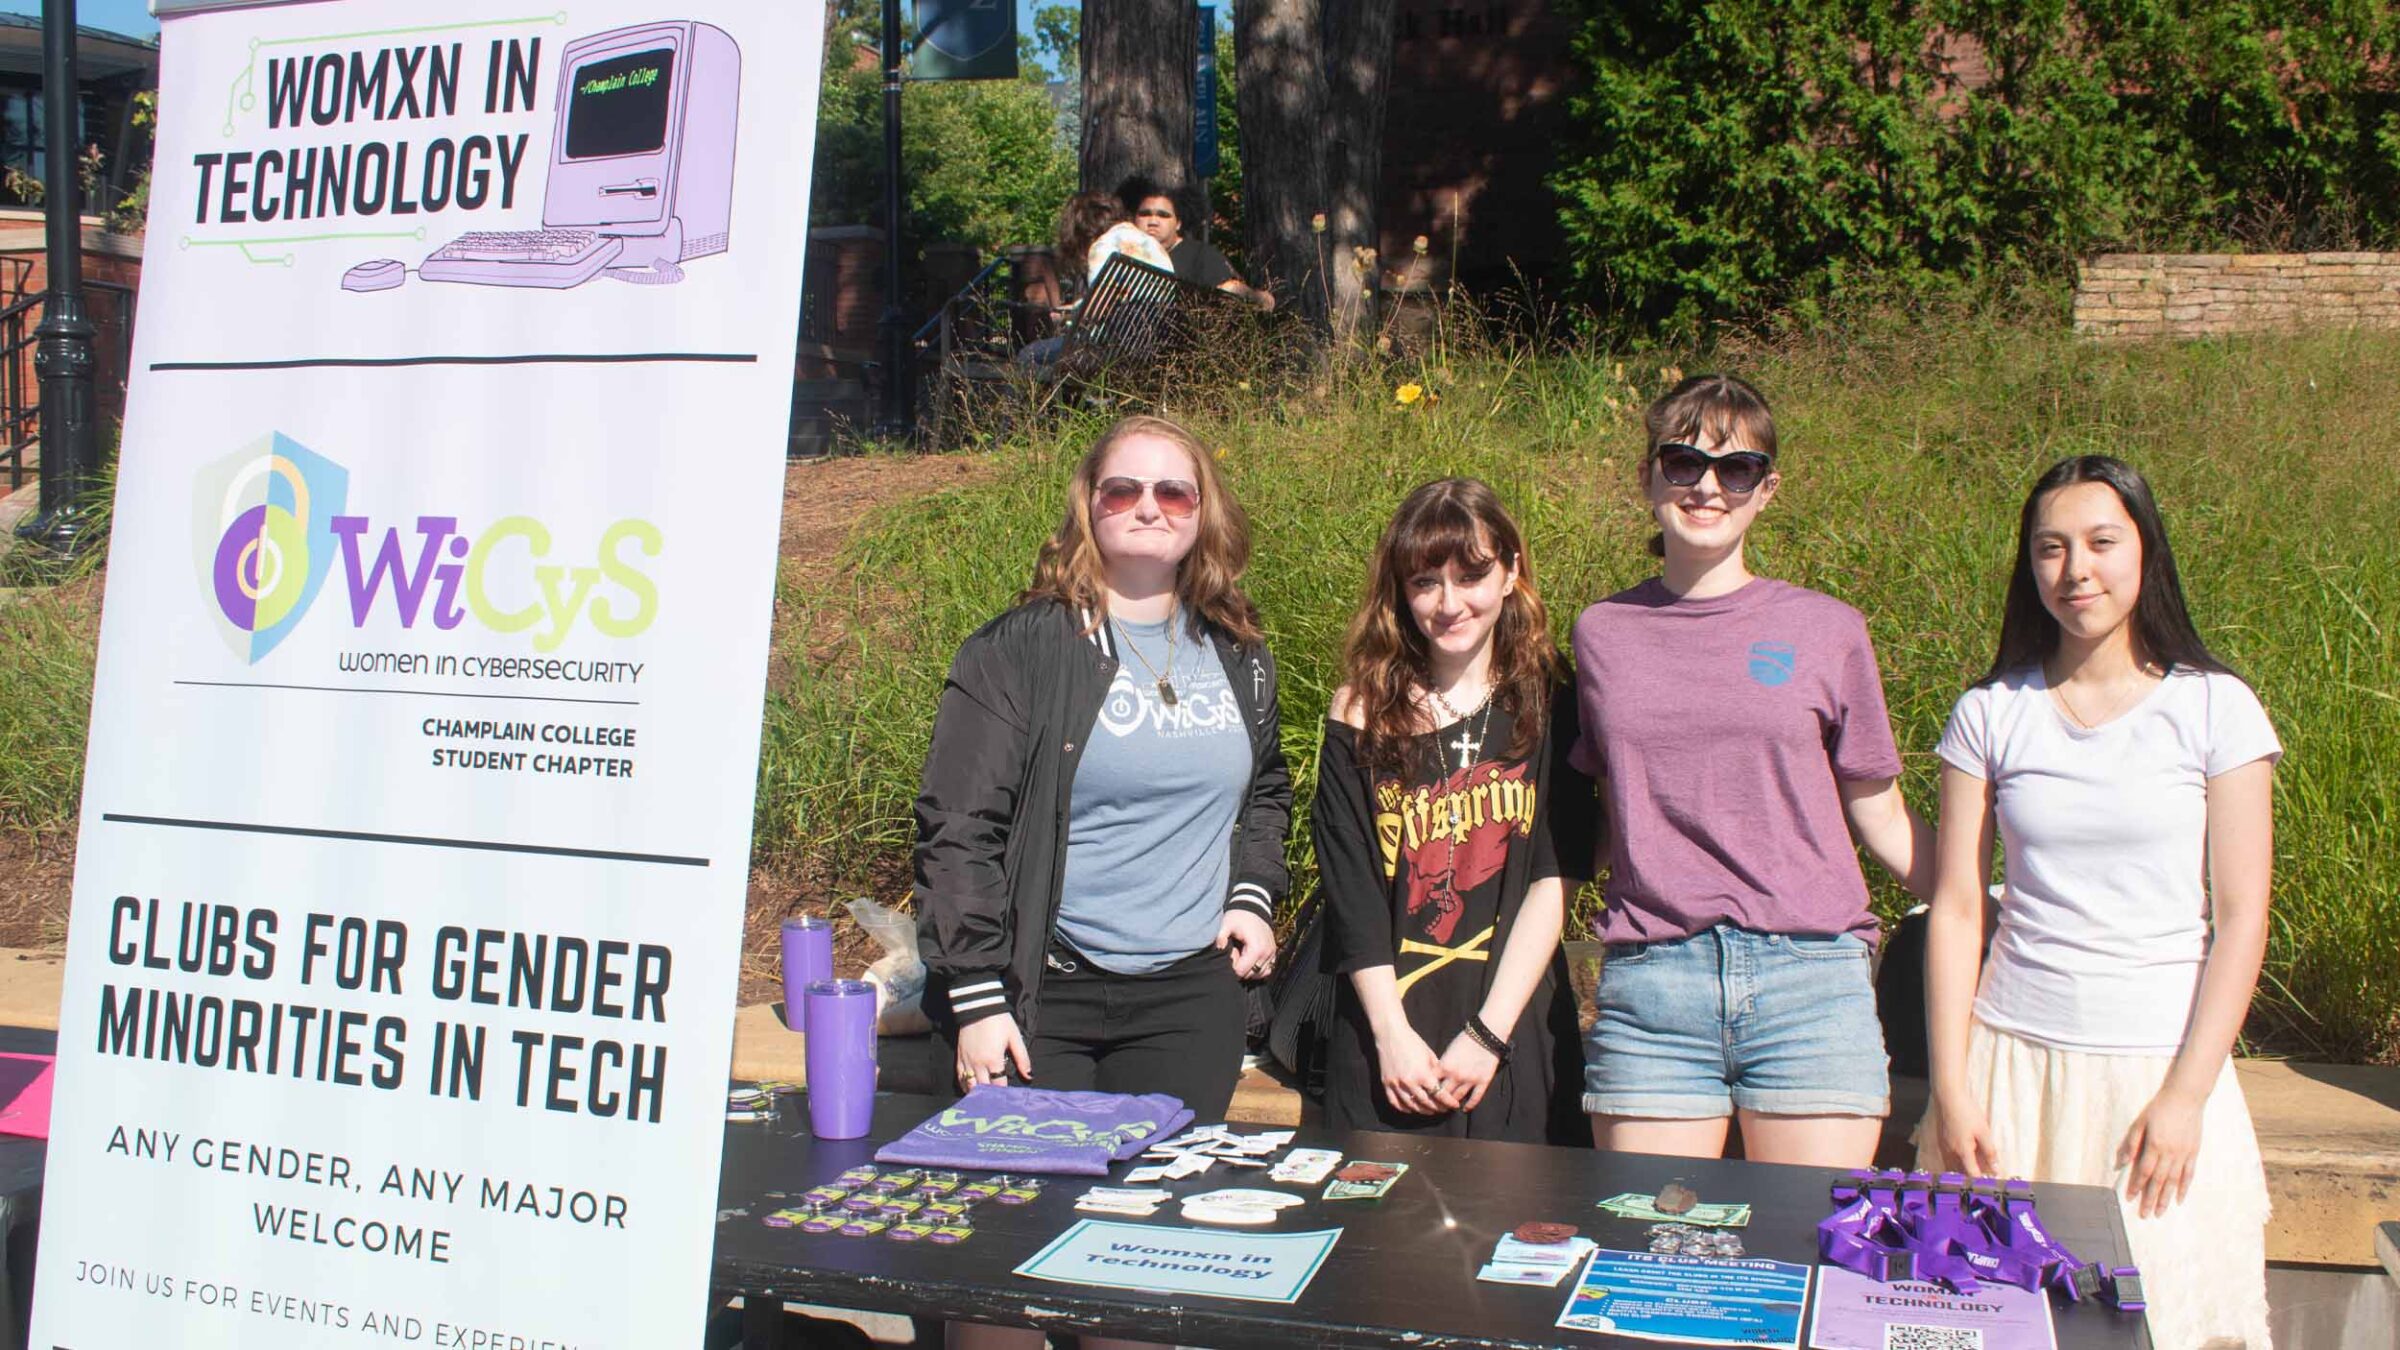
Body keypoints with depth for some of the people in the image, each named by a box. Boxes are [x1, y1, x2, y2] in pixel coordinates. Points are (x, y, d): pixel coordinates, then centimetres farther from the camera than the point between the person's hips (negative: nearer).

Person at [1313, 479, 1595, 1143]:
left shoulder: (1550, 703, 1)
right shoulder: (1364, 712, 3)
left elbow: (1555, 879, -5)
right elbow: (1349, 890, -2)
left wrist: (1486, 1034, -12)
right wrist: (1393, 1034, -11)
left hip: (1517, 1027, 0)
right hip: (1387, 1025, 1)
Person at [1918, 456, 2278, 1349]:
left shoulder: (2215, 709, -1)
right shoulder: (1991, 713, 3)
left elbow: (2241, 921, -3)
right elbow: (1955, 908, 1)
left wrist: (2186, 1096, -9)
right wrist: (1951, 1089, -4)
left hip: (2160, 1068, -1)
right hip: (2012, 1066, 1)